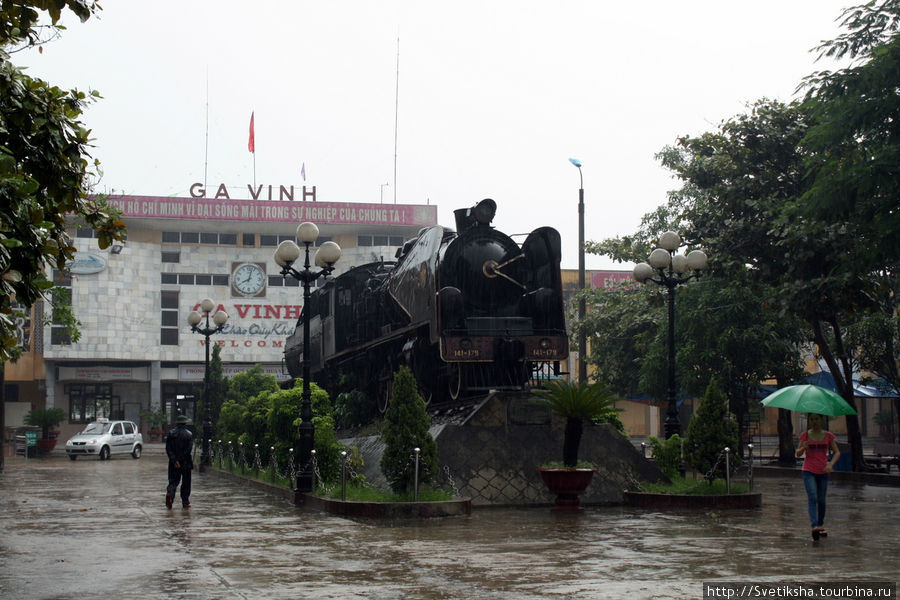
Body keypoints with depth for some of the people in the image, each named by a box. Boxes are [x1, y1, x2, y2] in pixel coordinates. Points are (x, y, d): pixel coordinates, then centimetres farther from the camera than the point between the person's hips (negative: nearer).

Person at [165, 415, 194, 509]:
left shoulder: (171, 433, 4)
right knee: (186, 483, 8)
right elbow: (189, 449, -12)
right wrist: (181, 459, -11)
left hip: (173, 462, 2)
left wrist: (175, 461, -11)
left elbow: (168, 448, -5)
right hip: (185, 462, -2)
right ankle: (185, 502, 11)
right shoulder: (189, 434, -3)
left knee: (173, 481, 6)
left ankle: (169, 493, -22)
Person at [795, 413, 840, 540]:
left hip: (823, 472, 2)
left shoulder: (828, 436, 3)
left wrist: (831, 464, -14)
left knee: (821, 500, 8)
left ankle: (821, 526, 26)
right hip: (809, 472, -2)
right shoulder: (805, 435, 1)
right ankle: (814, 526, -27)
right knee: (812, 498, -16)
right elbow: (798, 454, 4)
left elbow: (837, 452, 4)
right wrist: (803, 448, -19)